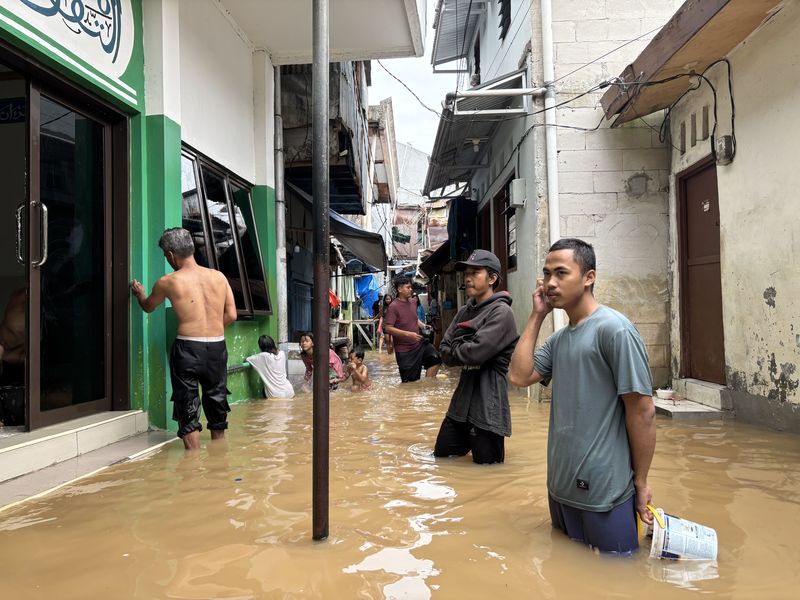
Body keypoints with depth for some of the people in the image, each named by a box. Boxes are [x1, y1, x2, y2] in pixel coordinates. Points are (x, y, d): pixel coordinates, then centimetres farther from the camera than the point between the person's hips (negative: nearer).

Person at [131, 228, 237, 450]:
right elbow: (231, 315, 4)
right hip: (217, 347, 4)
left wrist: (140, 294, 41)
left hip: (187, 348, -3)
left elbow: (148, 307, 19)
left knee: (188, 408, 7)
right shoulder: (219, 276, 4)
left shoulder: (167, 282, -1)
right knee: (216, 401, 17)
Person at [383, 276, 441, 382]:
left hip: (419, 343, 6)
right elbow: (388, 328, -21)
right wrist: (408, 334, -26)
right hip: (405, 350, -6)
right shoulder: (393, 307, -16)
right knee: (409, 382, 1)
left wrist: (423, 326, 2)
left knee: (435, 359, -10)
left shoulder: (413, 302, 6)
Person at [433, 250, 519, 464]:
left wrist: (455, 349, -4)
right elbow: (444, 352, 6)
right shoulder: (465, 312, 12)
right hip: (462, 400, 8)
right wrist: (465, 349, -11)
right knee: (442, 456, 19)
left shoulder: (501, 312, -12)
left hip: (487, 406, -8)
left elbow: (477, 352, -22)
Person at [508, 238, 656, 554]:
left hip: (605, 492, -7)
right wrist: (536, 316, -3)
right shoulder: (558, 338, 7)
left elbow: (643, 411, -15)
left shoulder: (614, 329, -16)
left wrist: (641, 482, -10)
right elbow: (519, 376, -4)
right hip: (560, 485, 8)